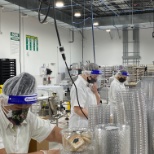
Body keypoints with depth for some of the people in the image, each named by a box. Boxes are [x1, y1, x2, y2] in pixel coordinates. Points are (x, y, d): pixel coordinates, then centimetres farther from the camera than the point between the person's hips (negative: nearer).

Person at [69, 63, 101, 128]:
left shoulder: (89, 84, 10)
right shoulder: (78, 86, -19)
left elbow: (97, 103, 14)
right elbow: (78, 109, -24)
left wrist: (95, 91, -4)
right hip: (80, 126, -8)